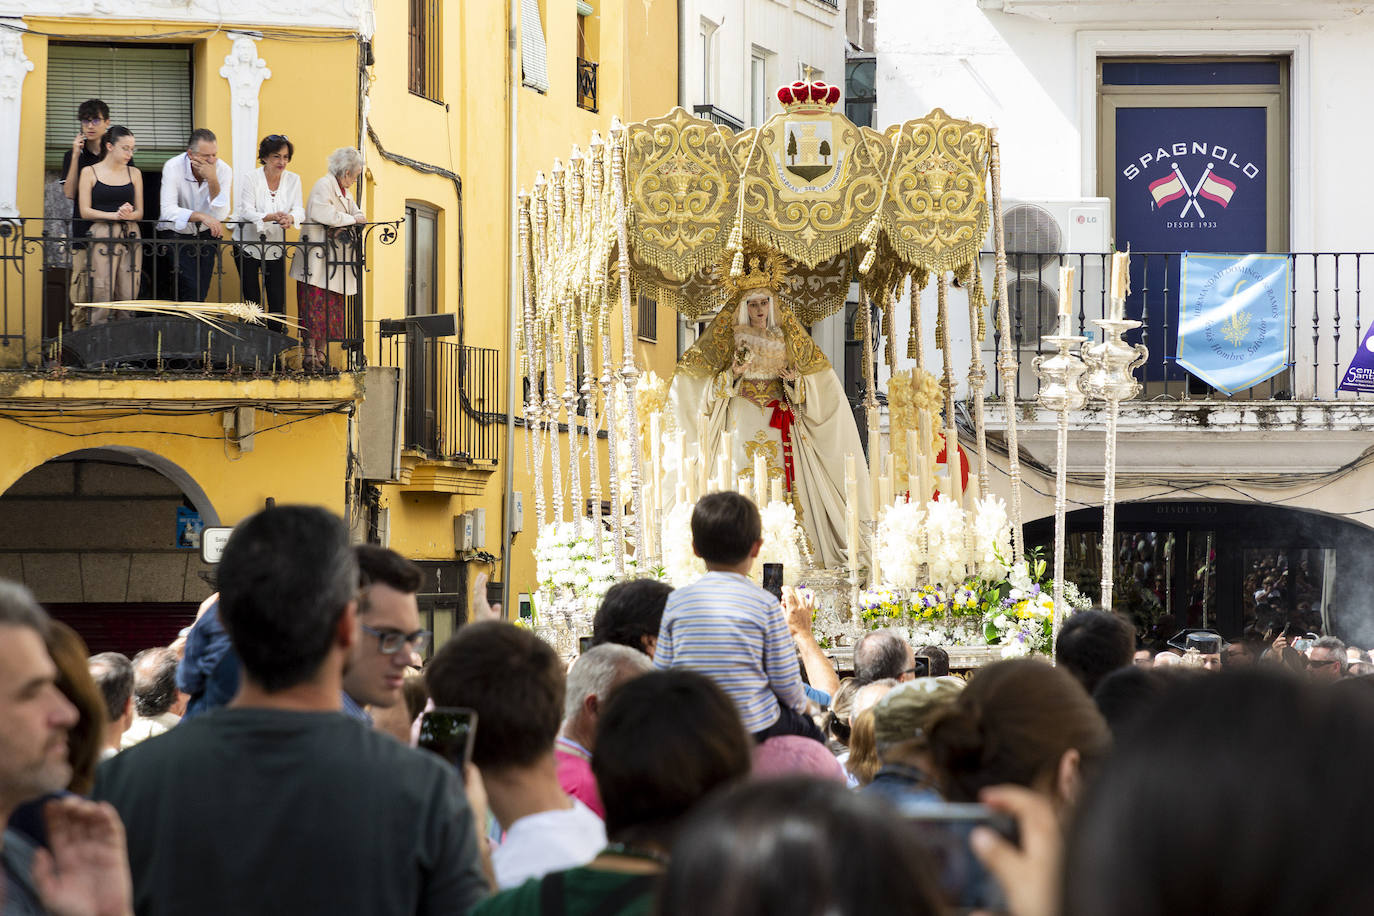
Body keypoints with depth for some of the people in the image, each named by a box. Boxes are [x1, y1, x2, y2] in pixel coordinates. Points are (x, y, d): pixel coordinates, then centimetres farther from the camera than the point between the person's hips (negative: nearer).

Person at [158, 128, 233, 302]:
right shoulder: (173, 167, -17)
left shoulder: (224, 170, -11)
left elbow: (220, 215, -18)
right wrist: (202, 217, -38)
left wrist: (212, 180, -28)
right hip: (176, 234, -3)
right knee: (191, 289, -19)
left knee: (201, 292, -1)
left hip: (205, 235, 3)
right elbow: (168, 210, -26)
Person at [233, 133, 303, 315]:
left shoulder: (293, 180, 1)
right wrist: (271, 217, -38)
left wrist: (290, 218, -34)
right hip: (248, 244, -3)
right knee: (252, 300, -2)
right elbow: (245, 211, -19)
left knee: (278, 301, -2)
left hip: (276, 248, 3)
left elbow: (299, 210, -8)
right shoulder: (250, 179, -10)